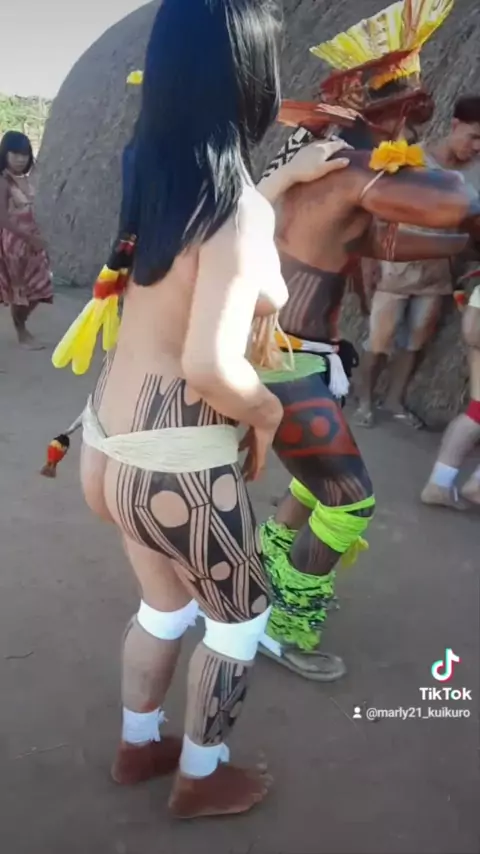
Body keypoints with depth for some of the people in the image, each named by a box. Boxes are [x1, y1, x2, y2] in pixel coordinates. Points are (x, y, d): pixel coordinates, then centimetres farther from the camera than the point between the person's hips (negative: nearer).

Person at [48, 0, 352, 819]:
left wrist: (290, 174, 32)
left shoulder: (156, 173, 3)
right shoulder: (241, 210, -22)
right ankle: (201, 777, 39)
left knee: (166, 603, 29)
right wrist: (266, 413, -12)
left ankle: (138, 743, 50)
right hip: (177, 459, -8)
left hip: (116, 432, 8)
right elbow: (211, 365, -33)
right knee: (239, 614, 19)